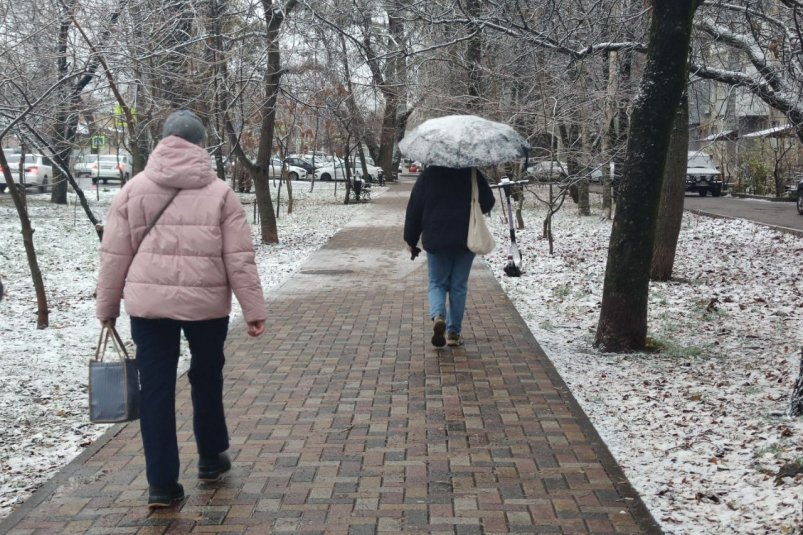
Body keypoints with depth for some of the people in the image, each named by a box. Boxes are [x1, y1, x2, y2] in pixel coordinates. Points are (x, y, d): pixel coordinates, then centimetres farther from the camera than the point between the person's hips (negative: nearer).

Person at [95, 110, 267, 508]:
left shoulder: (134, 189, 3)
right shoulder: (219, 192, -2)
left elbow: (114, 255, 4)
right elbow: (239, 260, -3)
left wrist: (107, 306, 14)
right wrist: (254, 310, 2)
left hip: (148, 303, 1)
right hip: (206, 303, 0)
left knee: (156, 389, 7)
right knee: (206, 380, 19)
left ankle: (162, 483, 10)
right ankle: (211, 458, 35)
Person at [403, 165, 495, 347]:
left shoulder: (428, 175, -3)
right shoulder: (473, 174, -2)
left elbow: (414, 208, -1)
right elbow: (488, 203, 4)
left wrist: (410, 240, 8)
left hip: (436, 240, 0)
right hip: (466, 240, 1)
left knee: (437, 284, 11)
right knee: (459, 286, 10)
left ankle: (438, 316, -17)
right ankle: (454, 331, 11)